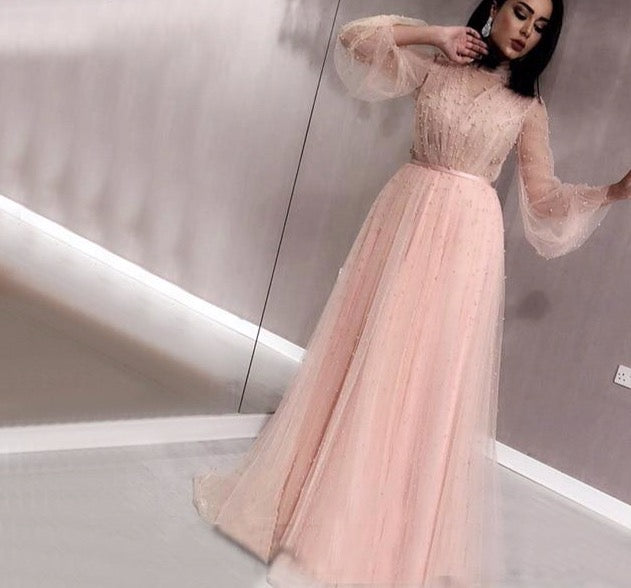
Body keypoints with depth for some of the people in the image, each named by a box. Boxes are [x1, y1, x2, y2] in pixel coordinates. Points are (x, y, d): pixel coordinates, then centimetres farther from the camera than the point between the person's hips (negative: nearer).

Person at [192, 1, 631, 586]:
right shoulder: (435, 67, 7)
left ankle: (390, 529, 12)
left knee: (428, 378, -1)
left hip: (466, 240, -1)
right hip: (404, 218, 1)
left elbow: (543, 197, 5)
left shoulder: (528, 106, 7)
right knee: (363, 363, 5)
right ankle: (312, 497, 21)